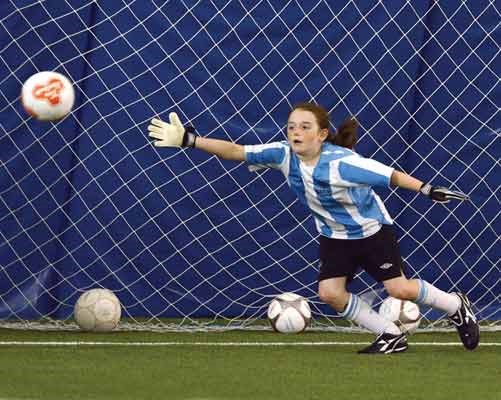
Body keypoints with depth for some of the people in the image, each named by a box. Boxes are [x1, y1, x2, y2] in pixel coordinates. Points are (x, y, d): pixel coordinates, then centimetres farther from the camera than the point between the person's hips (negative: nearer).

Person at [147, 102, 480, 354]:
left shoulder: (340, 164, -35)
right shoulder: (284, 155, -20)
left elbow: (389, 174, -33)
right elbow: (236, 151, -21)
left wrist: (427, 190, -38)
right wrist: (188, 140, -29)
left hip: (372, 229, -6)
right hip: (336, 235, 6)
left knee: (399, 289, -9)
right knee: (330, 292, -7)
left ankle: (456, 306, 21)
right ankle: (392, 337, 11)